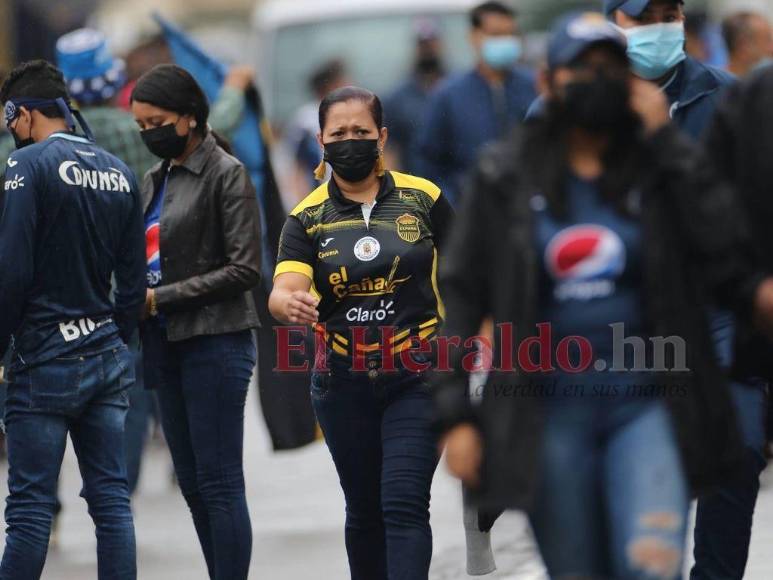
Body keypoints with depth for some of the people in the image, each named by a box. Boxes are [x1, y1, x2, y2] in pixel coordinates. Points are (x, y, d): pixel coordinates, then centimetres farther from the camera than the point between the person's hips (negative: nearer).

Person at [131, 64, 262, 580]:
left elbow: (244, 269, -13)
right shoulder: (155, 181, 14)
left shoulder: (226, 175, -8)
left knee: (219, 482, -7)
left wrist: (161, 298, -15)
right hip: (166, 344, 8)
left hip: (215, 341, -8)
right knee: (193, 483, 9)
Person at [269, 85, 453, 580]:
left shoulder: (423, 198, -1)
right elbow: (283, 289, -14)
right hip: (344, 382, 2)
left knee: (405, 504, -13)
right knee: (364, 509, 12)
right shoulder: (308, 217, 0)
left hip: (417, 377, -2)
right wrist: (290, 304, -38)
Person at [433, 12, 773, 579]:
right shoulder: (507, 177, 3)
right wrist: (455, 412, -1)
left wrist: (665, 139, -11)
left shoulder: (661, 167, 2)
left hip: (645, 405, -1)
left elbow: (725, 251, -13)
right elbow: (462, 293, 5)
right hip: (552, 414, 1)